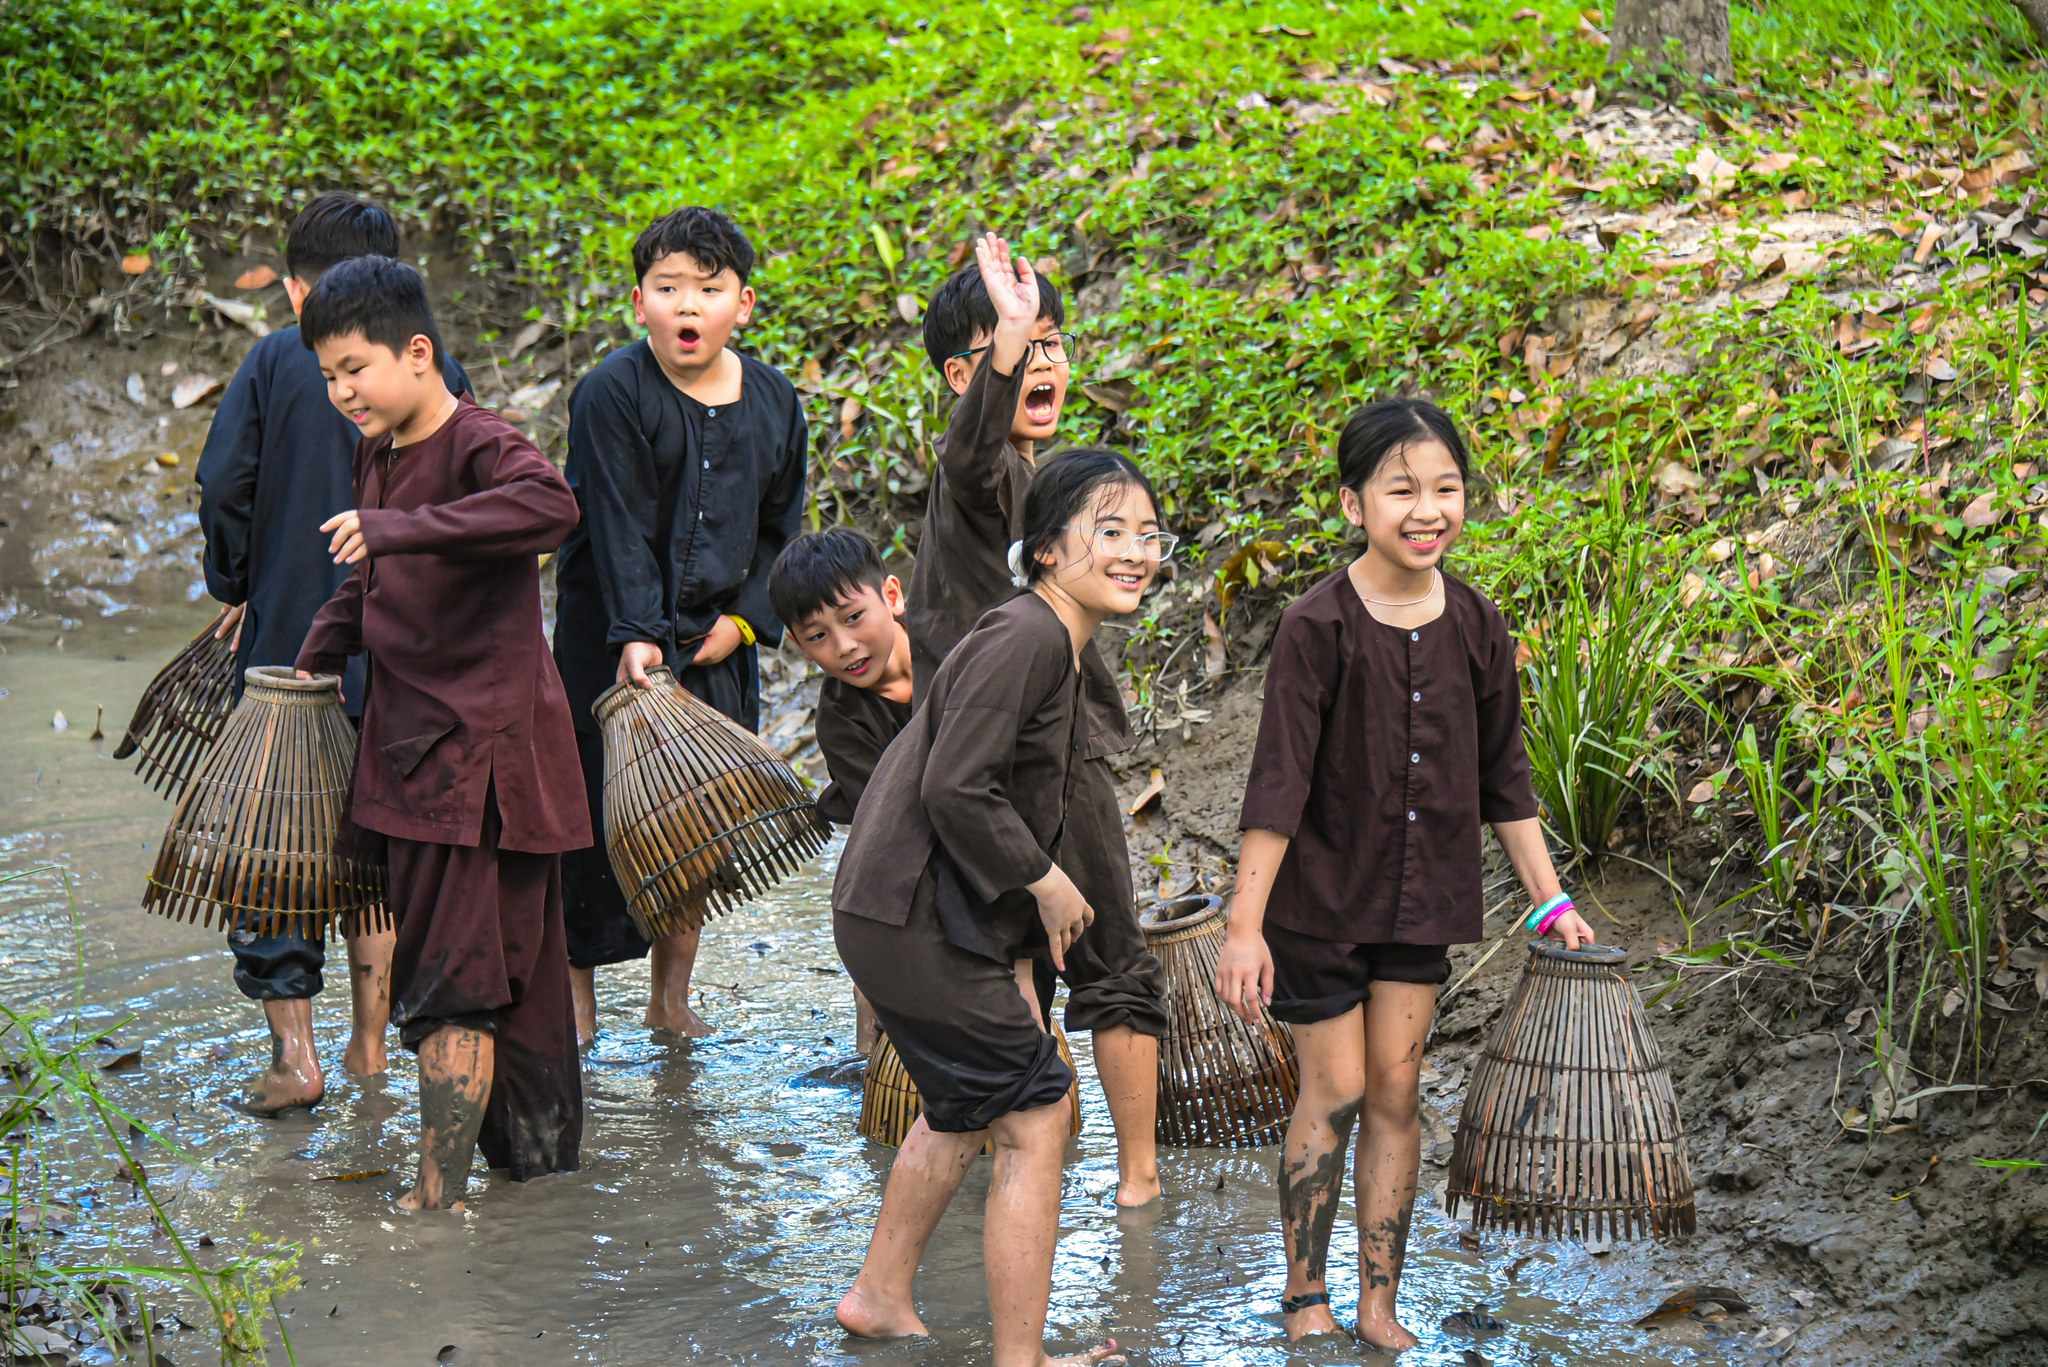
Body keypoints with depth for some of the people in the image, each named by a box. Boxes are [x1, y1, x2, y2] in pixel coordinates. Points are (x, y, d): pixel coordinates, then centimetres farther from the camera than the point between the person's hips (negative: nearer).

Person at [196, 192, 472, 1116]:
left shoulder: (276, 361, -4)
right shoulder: (437, 371, 0)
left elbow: (223, 486, -10)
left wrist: (235, 588, 5)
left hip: (288, 635, -2)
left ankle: (293, 1055, -1)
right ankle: (370, 1046, 19)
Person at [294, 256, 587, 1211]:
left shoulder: (478, 445, -16)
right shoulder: (377, 456, 11)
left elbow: (551, 505, -38)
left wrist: (398, 527, -41)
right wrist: (317, 658, 11)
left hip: (482, 745, -9)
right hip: (414, 740, 9)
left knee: (452, 981, -9)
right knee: (509, 967, 19)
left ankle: (439, 1196, -7)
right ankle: (539, 1151, 31)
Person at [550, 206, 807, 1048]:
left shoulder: (773, 402, 2)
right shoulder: (612, 394, -13)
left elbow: (780, 529, 11)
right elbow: (619, 527, -18)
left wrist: (746, 619, -2)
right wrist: (636, 635, -26)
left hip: (716, 639, 5)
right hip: (613, 634, -5)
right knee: (600, 812, -3)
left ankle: (672, 997, 22)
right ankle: (576, 1000, 10)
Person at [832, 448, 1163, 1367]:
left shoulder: (1058, 646, 13)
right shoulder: (1024, 638, -19)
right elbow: (956, 789, -26)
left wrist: (1019, 958, 17)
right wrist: (1045, 883, -15)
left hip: (928, 916, 11)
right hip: (915, 922, -11)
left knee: (965, 1109, 26)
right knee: (1035, 1120, -4)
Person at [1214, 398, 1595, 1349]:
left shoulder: (1476, 628, -2)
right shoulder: (1318, 627, -16)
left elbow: (1504, 779, 8)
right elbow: (1277, 783, -17)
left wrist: (1550, 902, 8)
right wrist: (1244, 925, -19)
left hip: (1423, 896, 4)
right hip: (1322, 895, -4)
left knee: (1395, 1093, 8)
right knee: (1335, 1096, 2)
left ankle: (1380, 1305, 17)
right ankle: (1304, 1298, 17)